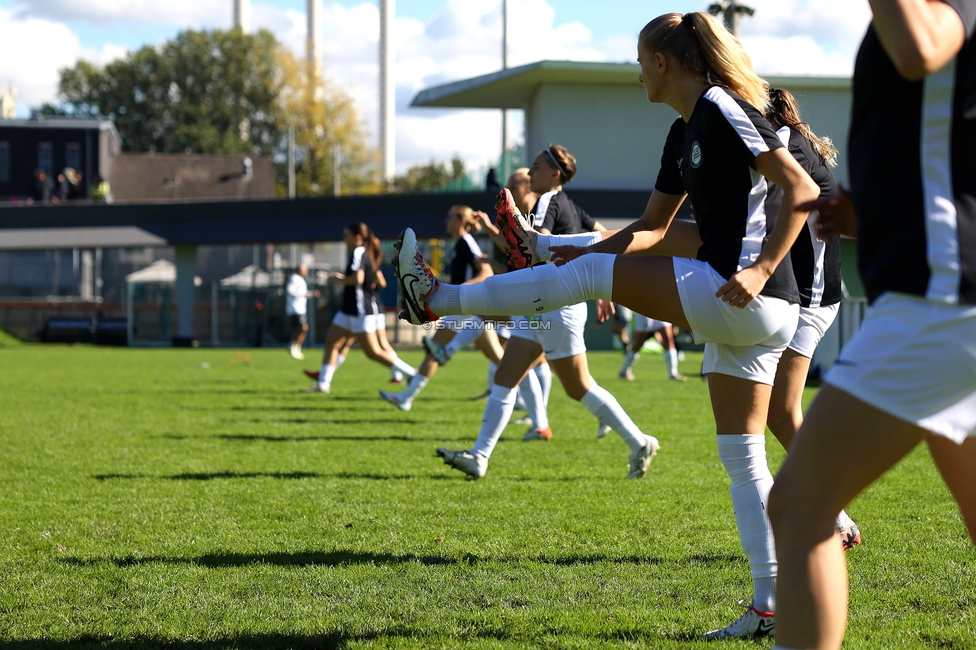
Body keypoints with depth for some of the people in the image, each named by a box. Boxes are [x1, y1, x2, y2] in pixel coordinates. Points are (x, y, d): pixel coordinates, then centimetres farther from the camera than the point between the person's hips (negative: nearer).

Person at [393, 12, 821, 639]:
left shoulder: (722, 107, -9)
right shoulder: (684, 134, 20)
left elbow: (802, 189, -16)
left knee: (590, 272, -4)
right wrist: (586, 248, 15)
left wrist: (760, 270, -22)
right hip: (750, 314, 10)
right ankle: (771, 606, 8)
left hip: (746, 297, -10)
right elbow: (654, 227, 28)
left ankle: (441, 299, 4)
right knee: (743, 458, 8)